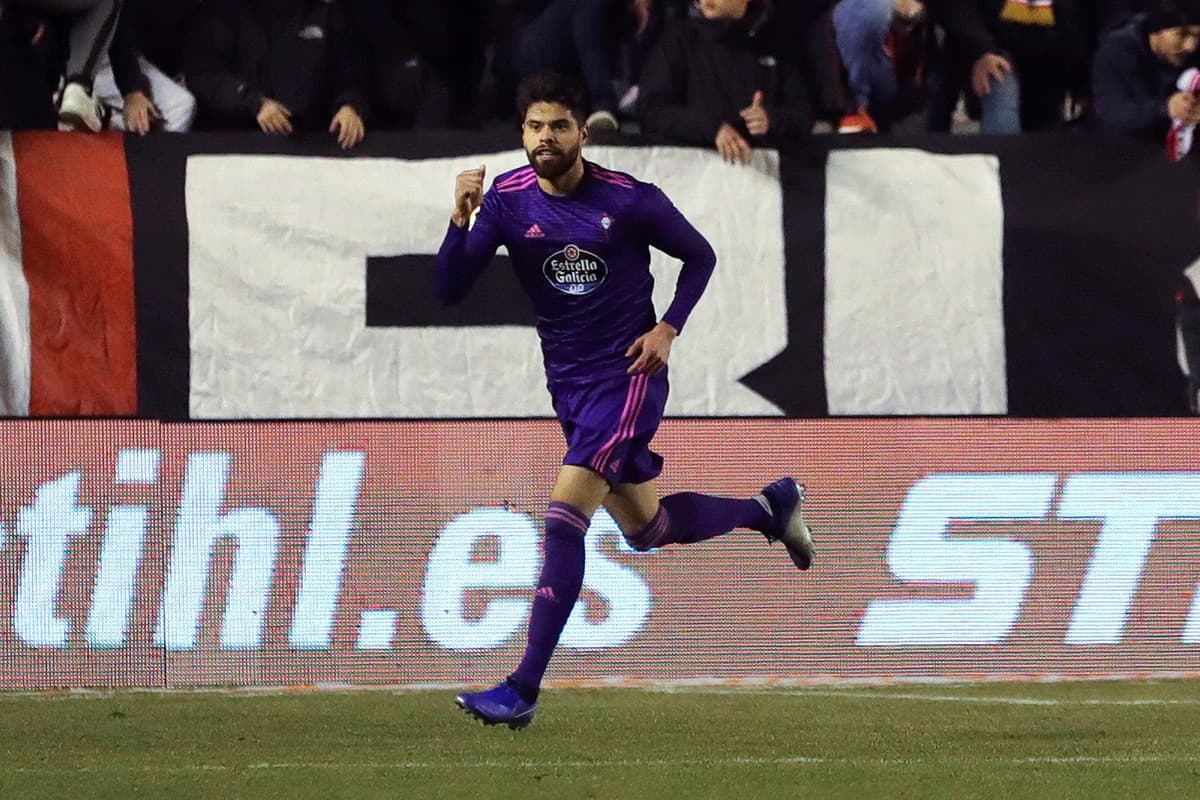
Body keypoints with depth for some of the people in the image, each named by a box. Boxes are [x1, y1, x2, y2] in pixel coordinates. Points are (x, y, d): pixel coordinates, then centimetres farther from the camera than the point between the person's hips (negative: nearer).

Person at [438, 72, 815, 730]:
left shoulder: (629, 199, -11)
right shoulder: (507, 198, -4)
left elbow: (699, 257, 5)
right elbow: (449, 291, -9)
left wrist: (668, 329, -9)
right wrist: (460, 220, -25)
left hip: (626, 374, -6)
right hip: (568, 382, 6)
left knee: (565, 514, -19)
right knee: (646, 528, 17)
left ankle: (524, 688, -19)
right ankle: (768, 508, 44)